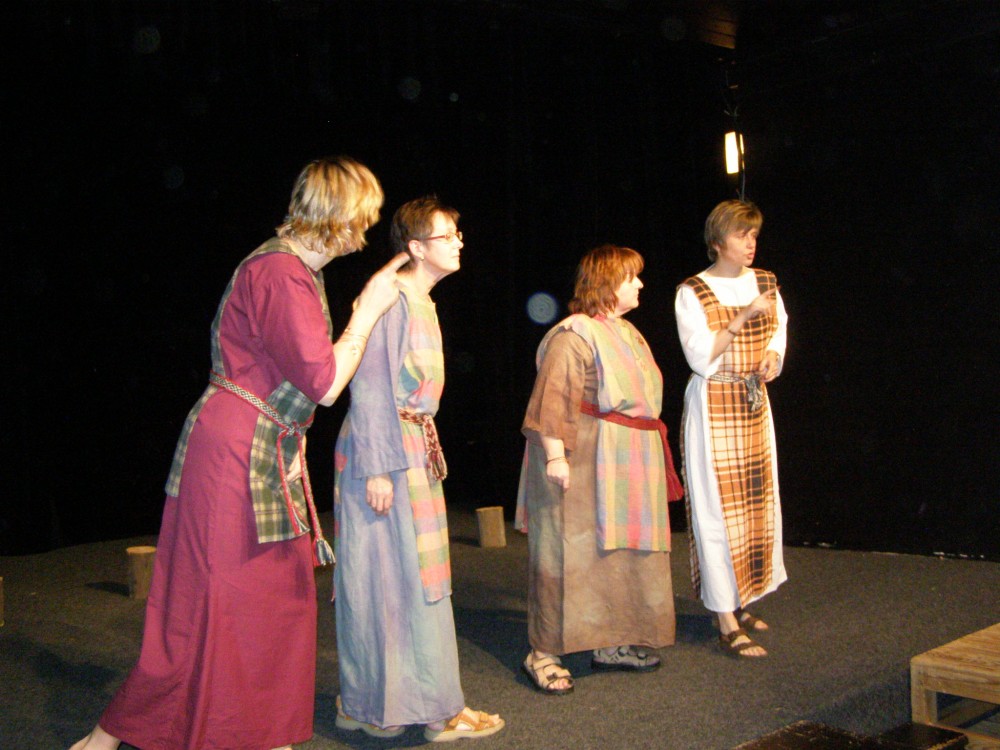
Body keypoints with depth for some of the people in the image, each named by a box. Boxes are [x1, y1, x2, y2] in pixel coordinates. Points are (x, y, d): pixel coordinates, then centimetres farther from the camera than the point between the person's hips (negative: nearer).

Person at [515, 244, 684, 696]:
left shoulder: (626, 332, 16)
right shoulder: (573, 335, -14)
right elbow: (552, 400, -20)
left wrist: (649, 450, 23)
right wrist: (555, 455, -26)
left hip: (627, 467, 10)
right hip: (585, 463, -9)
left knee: (619, 553, 13)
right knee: (569, 554, -5)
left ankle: (610, 644, 24)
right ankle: (543, 654, 5)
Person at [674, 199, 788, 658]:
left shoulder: (765, 283, 8)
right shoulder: (692, 292, -8)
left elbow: (778, 331, 19)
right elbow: (701, 357, -16)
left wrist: (773, 357, -2)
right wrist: (743, 316, -22)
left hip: (755, 404, 6)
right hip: (713, 406, -6)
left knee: (758, 505, 10)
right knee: (718, 508, -5)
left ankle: (739, 602, 26)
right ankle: (727, 625, 1)